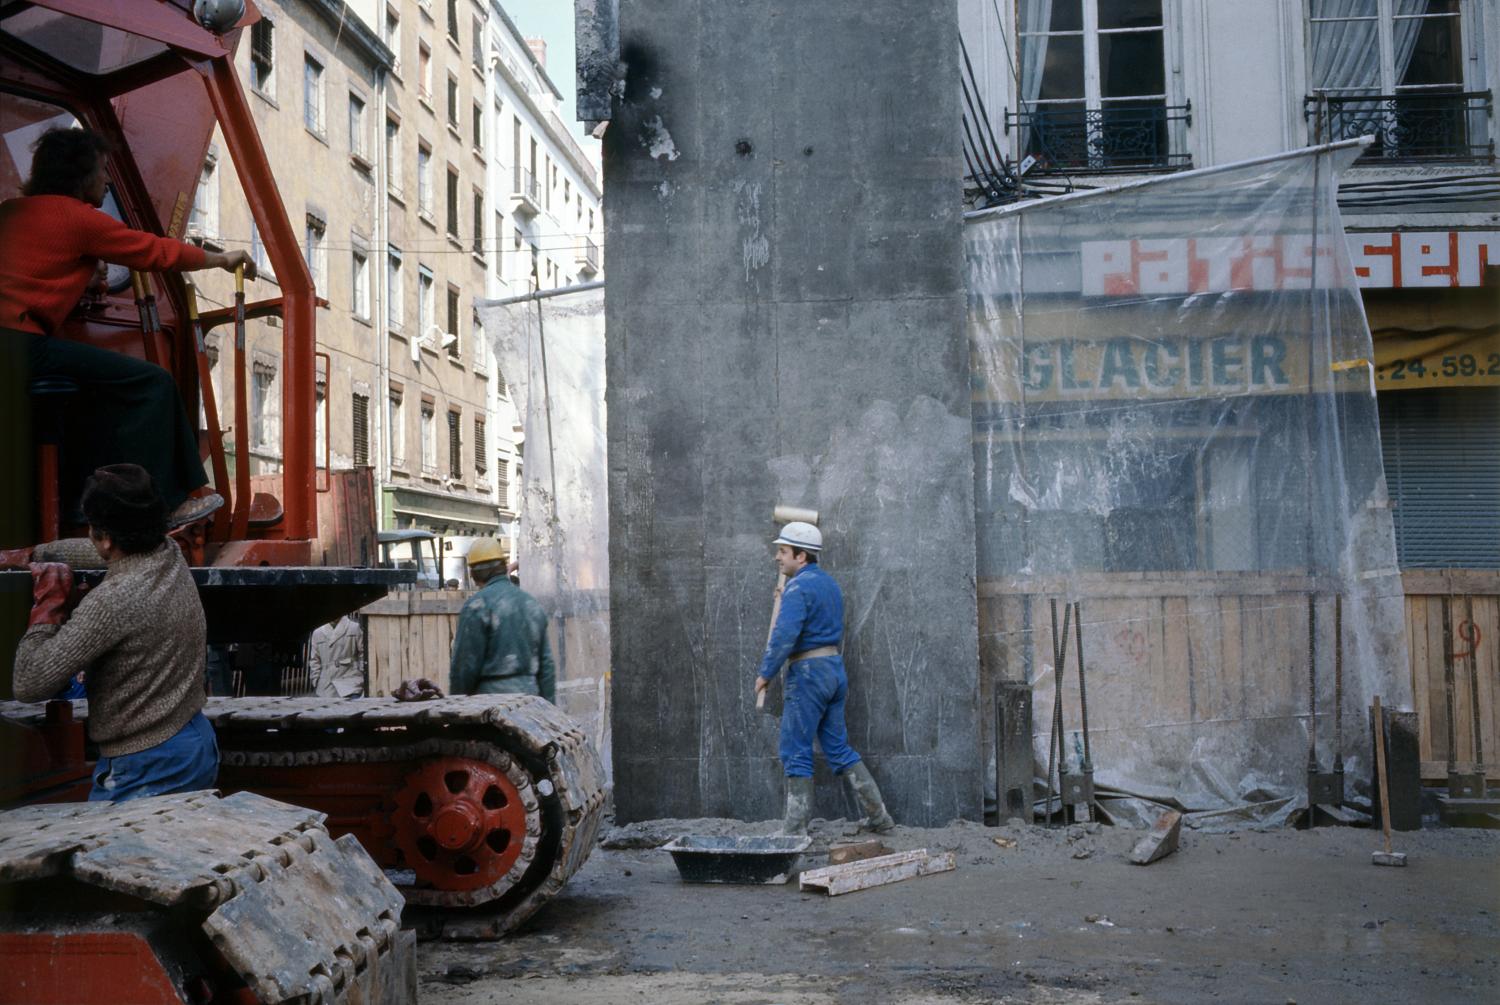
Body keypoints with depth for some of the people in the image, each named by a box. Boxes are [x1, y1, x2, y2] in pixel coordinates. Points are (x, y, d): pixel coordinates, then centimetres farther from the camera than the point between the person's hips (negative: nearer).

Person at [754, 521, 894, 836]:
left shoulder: (798, 588, -13)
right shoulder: (828, 582, 15)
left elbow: (784, 635, -23)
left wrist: (765, 673, -13)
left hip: (809, 671, -9)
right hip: (835, 668, 9)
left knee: (795, 751, -2)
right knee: (839, 748, 14)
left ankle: (795, 828, 0)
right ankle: (878, 816, 14)